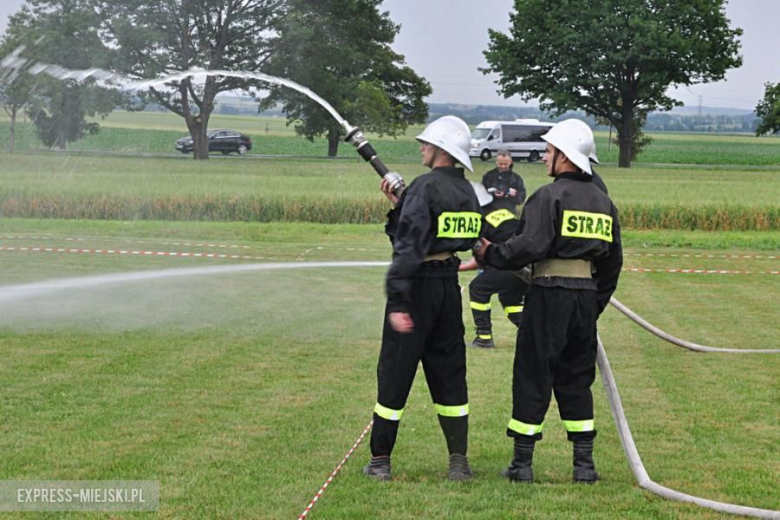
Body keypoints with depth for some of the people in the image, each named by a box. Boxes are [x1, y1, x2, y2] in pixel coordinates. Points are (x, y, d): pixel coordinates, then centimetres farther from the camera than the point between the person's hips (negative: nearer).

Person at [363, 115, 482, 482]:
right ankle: (459, 461, 11)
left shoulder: (425, 187, -16)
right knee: (449, 373, 12)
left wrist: (398, 302, -24)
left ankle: (380, 460, 8)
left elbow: (408, 246, -22)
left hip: (420, 285, -7)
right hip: (450, 284, 7)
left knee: (394, 373, 2)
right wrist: (397, 205, 15)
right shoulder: (467, 191, 9)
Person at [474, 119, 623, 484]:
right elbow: (613, 260, 17)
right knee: (576, 381, 13)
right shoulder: (603, 202, 13)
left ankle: (522, 463, 4)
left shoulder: (549, 196, -10)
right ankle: (584, 464, 11)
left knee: (532, 378, 1)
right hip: (587, 296, 6)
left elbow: (530, 246, -19)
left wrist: (491, 254, -4)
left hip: (549, 294, -6)